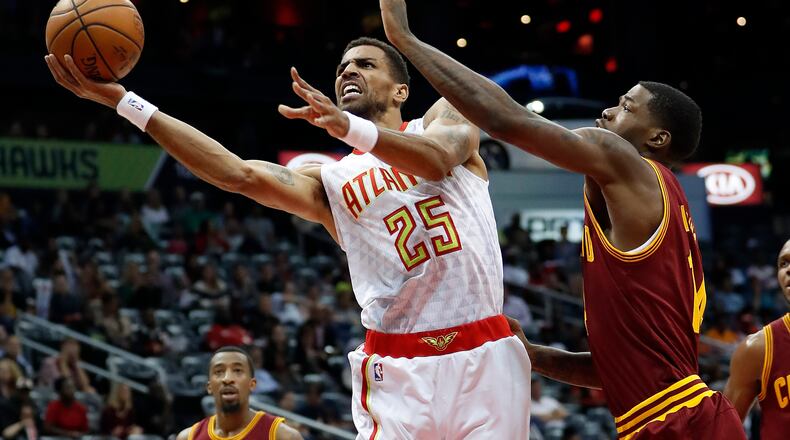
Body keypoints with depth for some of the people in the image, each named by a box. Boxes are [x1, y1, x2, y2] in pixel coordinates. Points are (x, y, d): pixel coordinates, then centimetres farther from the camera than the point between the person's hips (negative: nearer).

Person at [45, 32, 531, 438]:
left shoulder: (446, 117, 11)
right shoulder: (329, 182, 13)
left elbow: (438, 158, -14)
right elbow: (238, 174, -3)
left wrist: (349, 126, -34)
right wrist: (123, 101, -11)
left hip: (485, 354, -1)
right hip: (398, 368, 1)